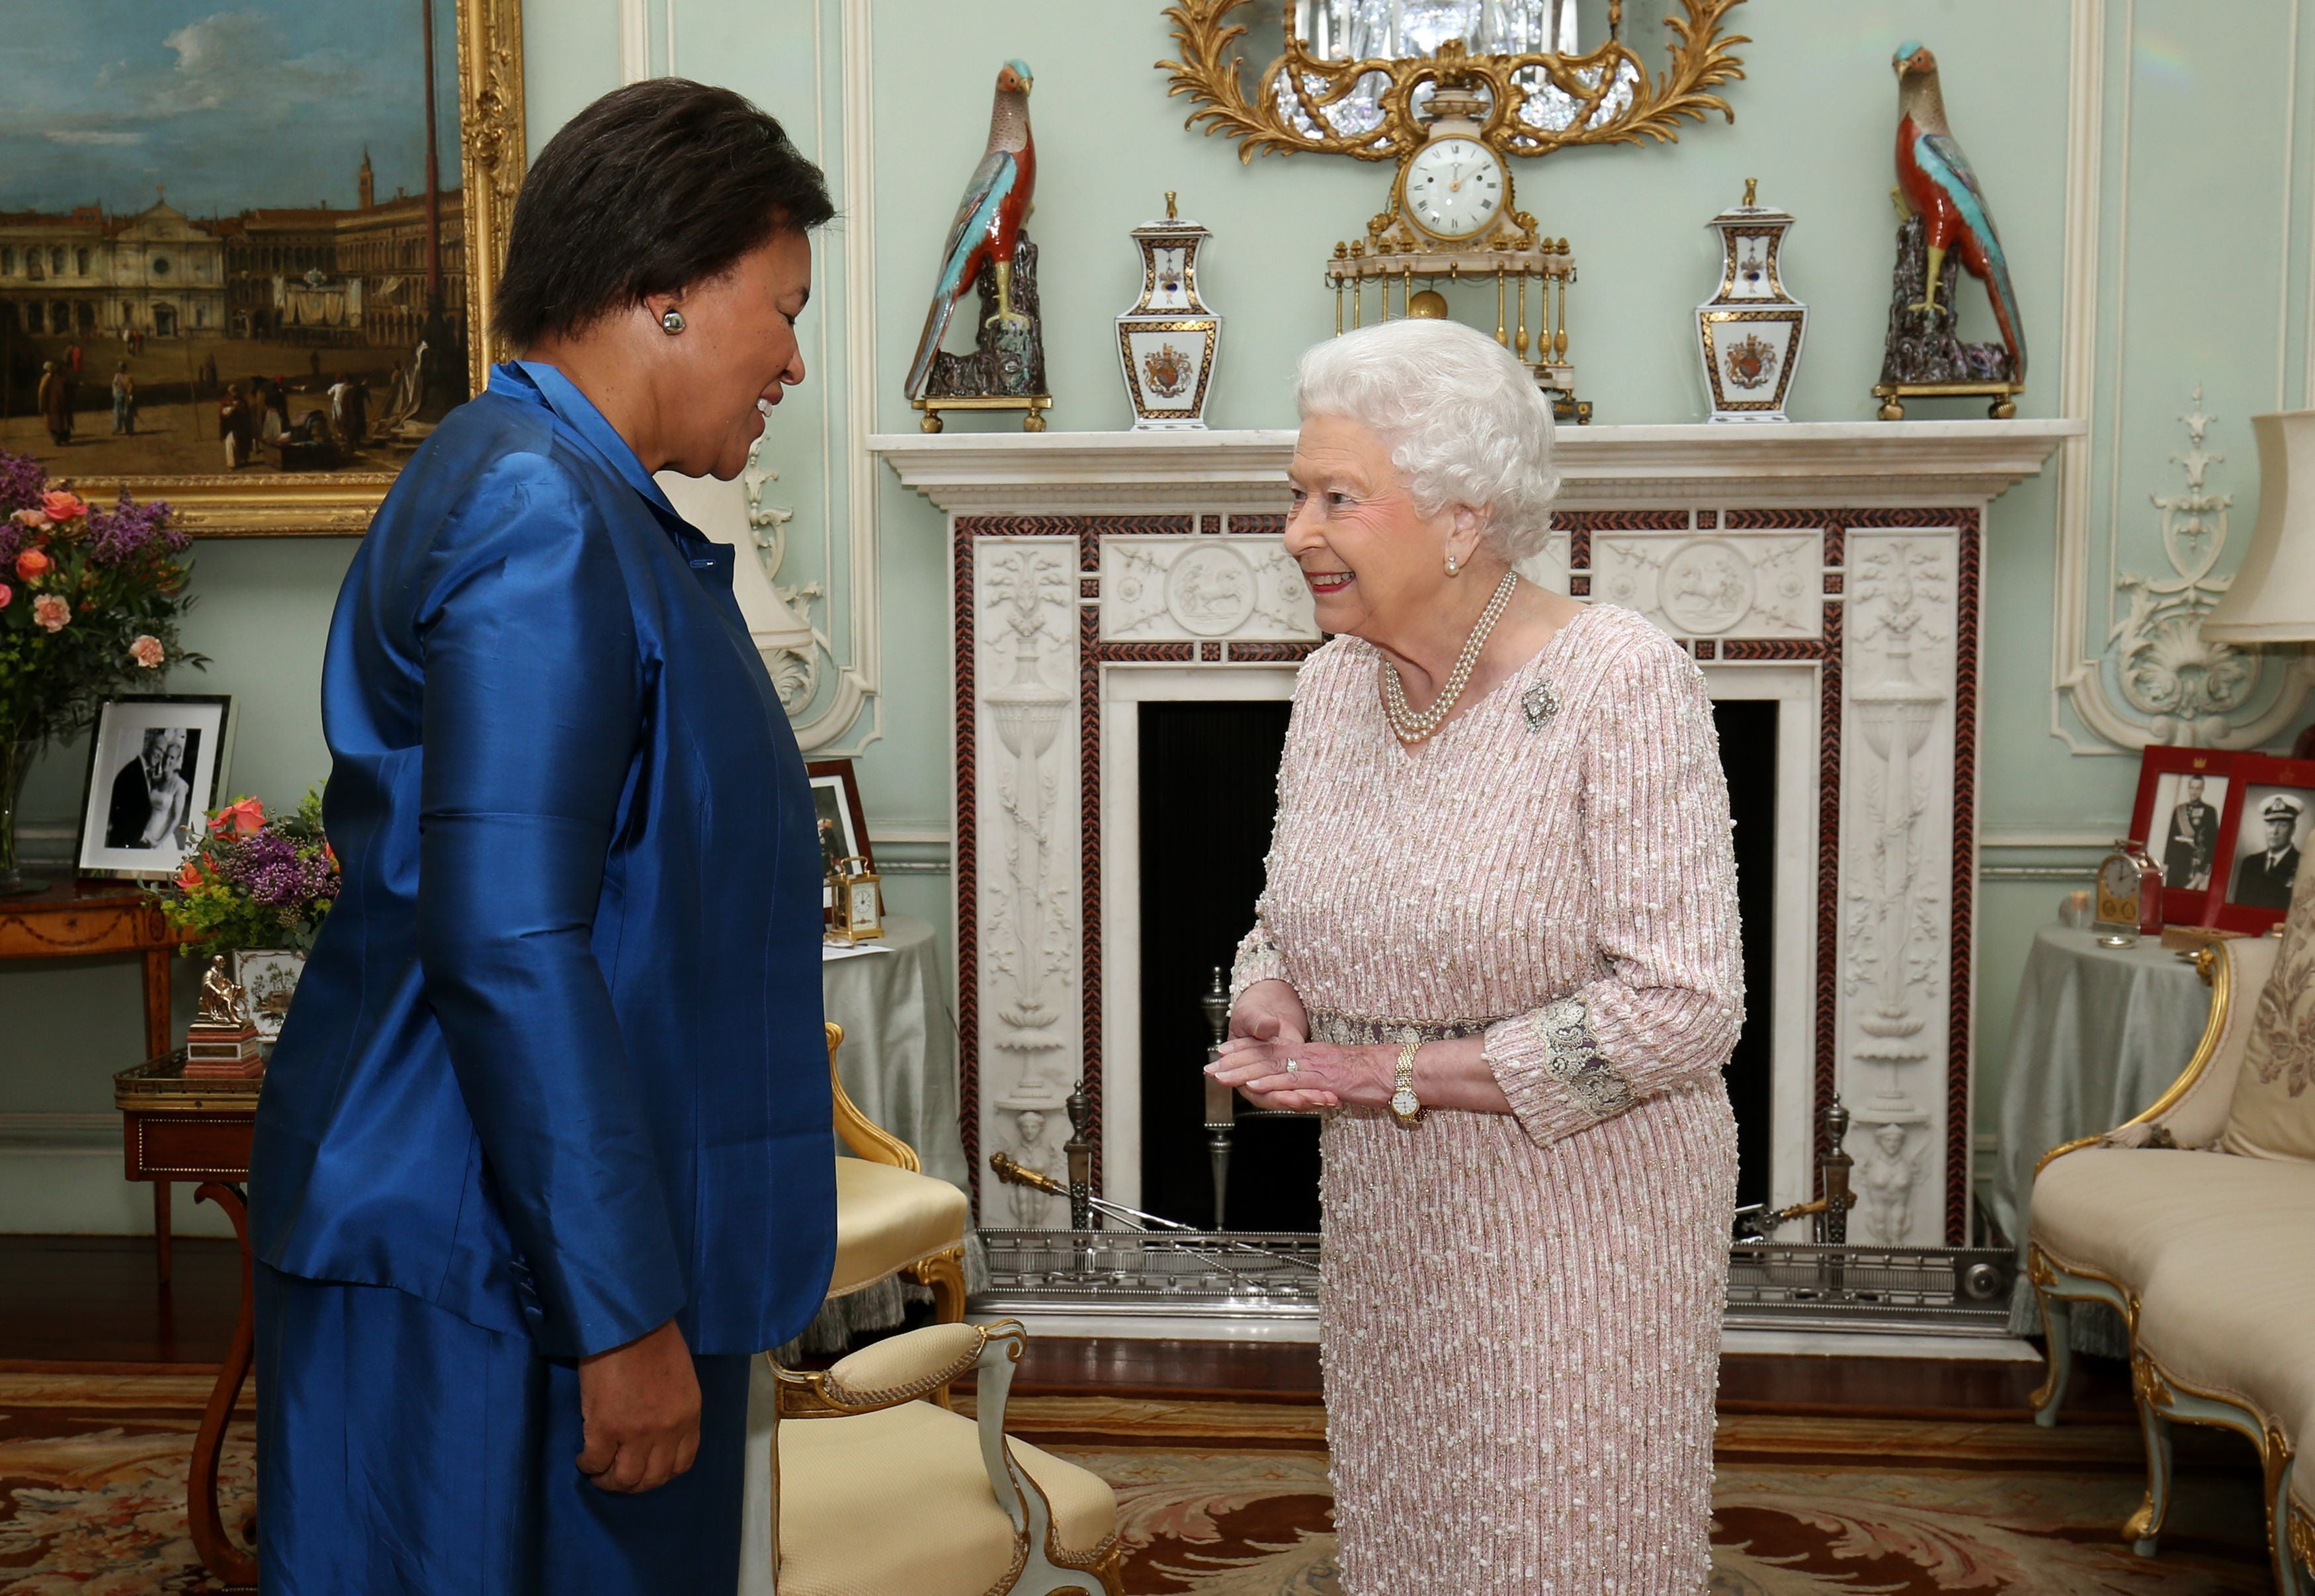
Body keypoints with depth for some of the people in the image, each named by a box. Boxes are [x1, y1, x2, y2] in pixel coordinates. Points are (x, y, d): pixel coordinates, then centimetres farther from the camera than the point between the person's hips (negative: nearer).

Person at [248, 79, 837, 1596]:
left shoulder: (564, 498, 15)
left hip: (560, 1246, 10)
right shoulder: (539, 519, -17)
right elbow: (504, 947, -24)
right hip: (493, 1286, -10)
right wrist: (622, 1313, -21)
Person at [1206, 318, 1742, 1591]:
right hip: (1383, 1224, 6)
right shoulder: (1334, 683, 4)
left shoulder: (1620, 683, -17)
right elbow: (1286, 921, 16)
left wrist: (1404, 1075, -20)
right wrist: (1270, 1005, -8)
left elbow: (1681, 1006, -22)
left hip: (1576, 1212, -6)